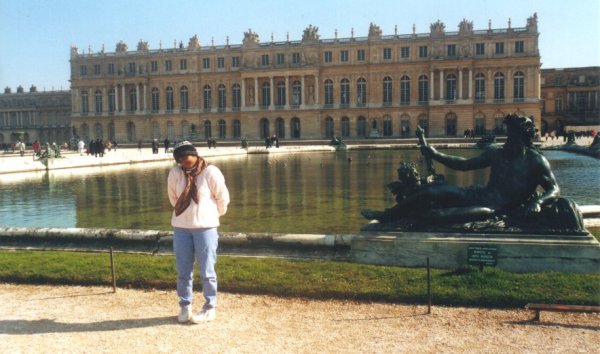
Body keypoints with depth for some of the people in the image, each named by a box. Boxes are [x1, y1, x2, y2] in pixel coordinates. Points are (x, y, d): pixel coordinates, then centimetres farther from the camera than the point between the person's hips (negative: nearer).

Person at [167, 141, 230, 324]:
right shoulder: (175, 173, -1)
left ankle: (210, 308, 16)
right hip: (181, 228, 3)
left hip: (205, 227, -3)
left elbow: (223, 197, -1)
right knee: (183, 270, 10)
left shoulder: (210, 172, -10)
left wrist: (214, 214, 12)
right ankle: (185, 306, 24)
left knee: (206, 271, 4)